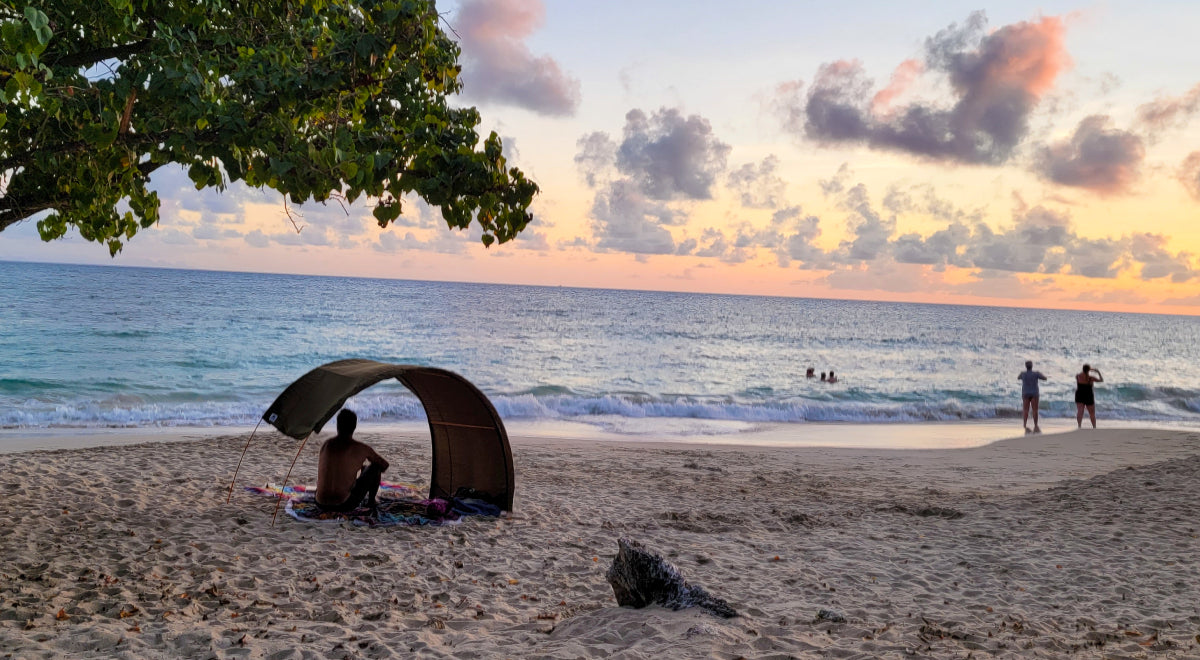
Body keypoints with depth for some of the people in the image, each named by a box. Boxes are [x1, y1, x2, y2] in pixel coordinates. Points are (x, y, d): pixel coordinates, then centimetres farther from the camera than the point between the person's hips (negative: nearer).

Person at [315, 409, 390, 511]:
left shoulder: (326, 444, 6)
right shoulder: (361, 448, -6)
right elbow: (384, 465, 9)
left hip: (321, 504, 5)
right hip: (345, 505, -4)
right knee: (375, 467, 13)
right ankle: (371, 501, 25)